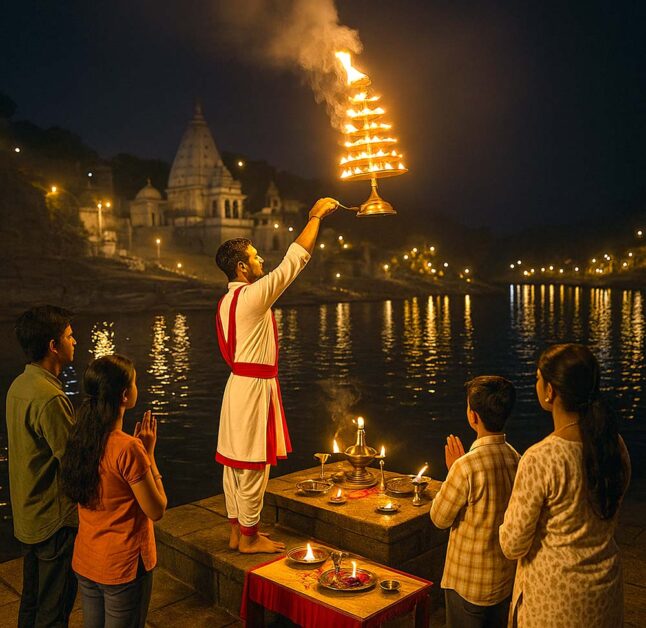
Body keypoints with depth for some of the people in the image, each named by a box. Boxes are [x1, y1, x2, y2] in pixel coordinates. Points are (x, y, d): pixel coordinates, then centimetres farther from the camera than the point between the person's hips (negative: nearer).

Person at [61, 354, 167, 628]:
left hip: (85, 562, 7)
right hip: (124, 567, -7)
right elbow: (156, 510, -17)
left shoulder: (79, 439, -4)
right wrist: (149, 453, -14)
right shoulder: (128, 449, -27)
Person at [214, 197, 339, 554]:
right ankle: (249, 538, 13)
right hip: (255, 386, -10)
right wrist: (316, 217, -5)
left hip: (239, 383, 10)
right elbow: (294, 260, -14)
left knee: (235, 463, 14)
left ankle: (237, 532, 26)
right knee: (252, 465, 1)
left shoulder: (226, 301, 12)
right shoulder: (252, 296, -17)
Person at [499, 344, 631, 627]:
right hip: (606, 590, 6)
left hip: (553, 596, -5)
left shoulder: (539, 459, -28)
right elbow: (606, 514, 8)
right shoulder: (616, 445, -9)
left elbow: (513, 547, -19)